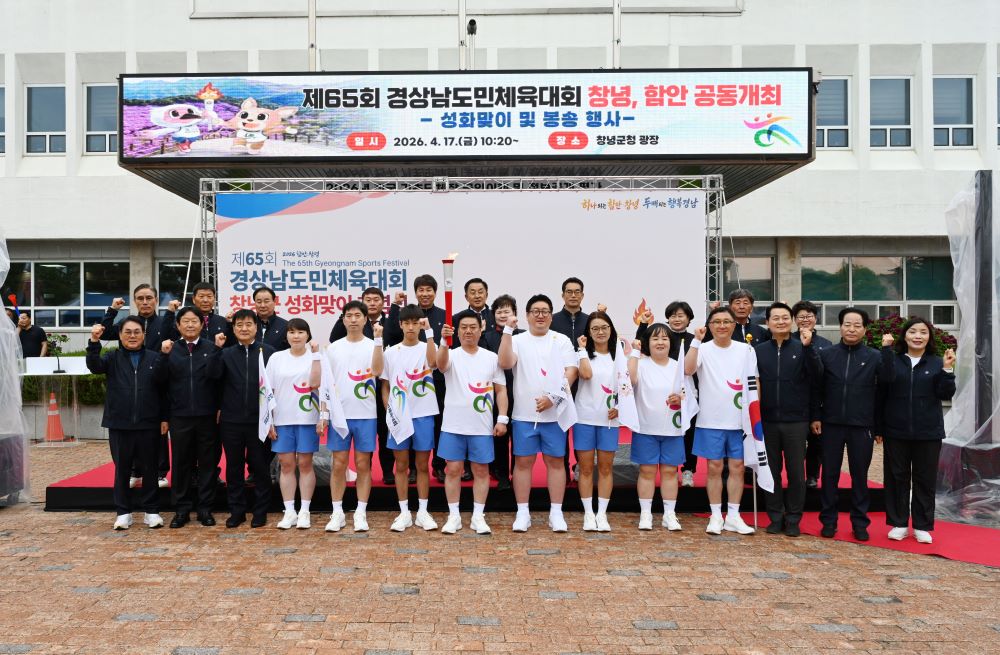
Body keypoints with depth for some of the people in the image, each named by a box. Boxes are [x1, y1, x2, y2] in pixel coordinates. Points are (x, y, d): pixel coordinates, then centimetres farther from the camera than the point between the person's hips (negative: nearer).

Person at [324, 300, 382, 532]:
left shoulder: (373, 345, -1)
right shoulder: (333, 348, 7)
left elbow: (377, 371, -21)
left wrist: (378, 339, -27)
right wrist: (323, 411, 1)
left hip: (365, 415, -2)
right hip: (339, 414, 2)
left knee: (363, 464, 5)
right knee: (338, 464, 6)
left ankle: (361, 513, 13)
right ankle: (337, 513, 16)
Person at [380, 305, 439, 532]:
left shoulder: (427, 348, -1)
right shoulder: (390, 352, 6)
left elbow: (433, 363, -26)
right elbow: (385, 386, 10)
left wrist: (429, 331, -27)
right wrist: (388, 412, 0)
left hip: (423, 415, -2)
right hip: (398, 416, 2)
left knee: (422, 465, 7)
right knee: (401, 465, 7)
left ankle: (422, 512, 16)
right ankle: (404, 513, 16)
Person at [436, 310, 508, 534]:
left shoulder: (491, 358, 5)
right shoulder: (452, 355, 0)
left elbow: (500, 390, 6)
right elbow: (441, 364, -26)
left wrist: (502, 418, -3)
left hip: (482, 427, 1)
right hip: (453, 425, -1)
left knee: (481, 470, 7)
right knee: (453, 469, 5)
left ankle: (478, 516, 17)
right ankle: (454, 516, 16)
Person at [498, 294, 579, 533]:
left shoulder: (562, 341, 6)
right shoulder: (517, 340, 4)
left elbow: (571, 371, -2)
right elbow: (505, 363, -14)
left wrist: (554, 397, -13)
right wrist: (508, 330, -19)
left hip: (555, 413, 0)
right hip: (524, 413, 0)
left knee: (555, 461, 6)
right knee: (523, 461, 4)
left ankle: (556, 513, 14)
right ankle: (523, 513, 13)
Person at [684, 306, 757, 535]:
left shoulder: (746, 350, 3)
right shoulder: (703, 349, -4)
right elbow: (687, 370, -23)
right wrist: (696, 341, -24)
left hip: (740, 420, 2)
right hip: (711, 420, -2)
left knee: (737, 467, 8)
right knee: (714, 467, 6)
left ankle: (733, 516, 18)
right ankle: (716, 516, 16)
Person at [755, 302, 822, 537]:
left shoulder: (801, 348, 1)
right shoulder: (759, 350, 4)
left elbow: (816, 376, -13)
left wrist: (808, 347, -24)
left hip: (796, 421, -1)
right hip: (767, 421, 1)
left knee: (796, 471, 6)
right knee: (771, 471, 9)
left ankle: (793, 519, 17)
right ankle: (775, 517, 20)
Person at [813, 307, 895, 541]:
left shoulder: (873, 356, 3)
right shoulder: (826, 354, 4)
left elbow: (887, 378, -15)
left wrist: (887, 349, -21)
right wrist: (815, 417, -1)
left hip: (861, 426, 0)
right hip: (831, 424, 0)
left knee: (860, 475, 8)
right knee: (829, 473, 7)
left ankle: (860, 522, 18)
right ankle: (828, 520, 16)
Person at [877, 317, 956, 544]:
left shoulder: (937, 363, 3)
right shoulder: (893, 362, 1)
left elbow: (946, 394, -4)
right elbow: (881, 396, 2)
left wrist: (947, 369, -18)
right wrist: (879, 428, 1)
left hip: (928, 433, 0)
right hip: (896, 432, 0)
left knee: (925, 480, 7)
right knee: (897, 478, 6)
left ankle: (922, 526, 18)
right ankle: (898, 524, 17)